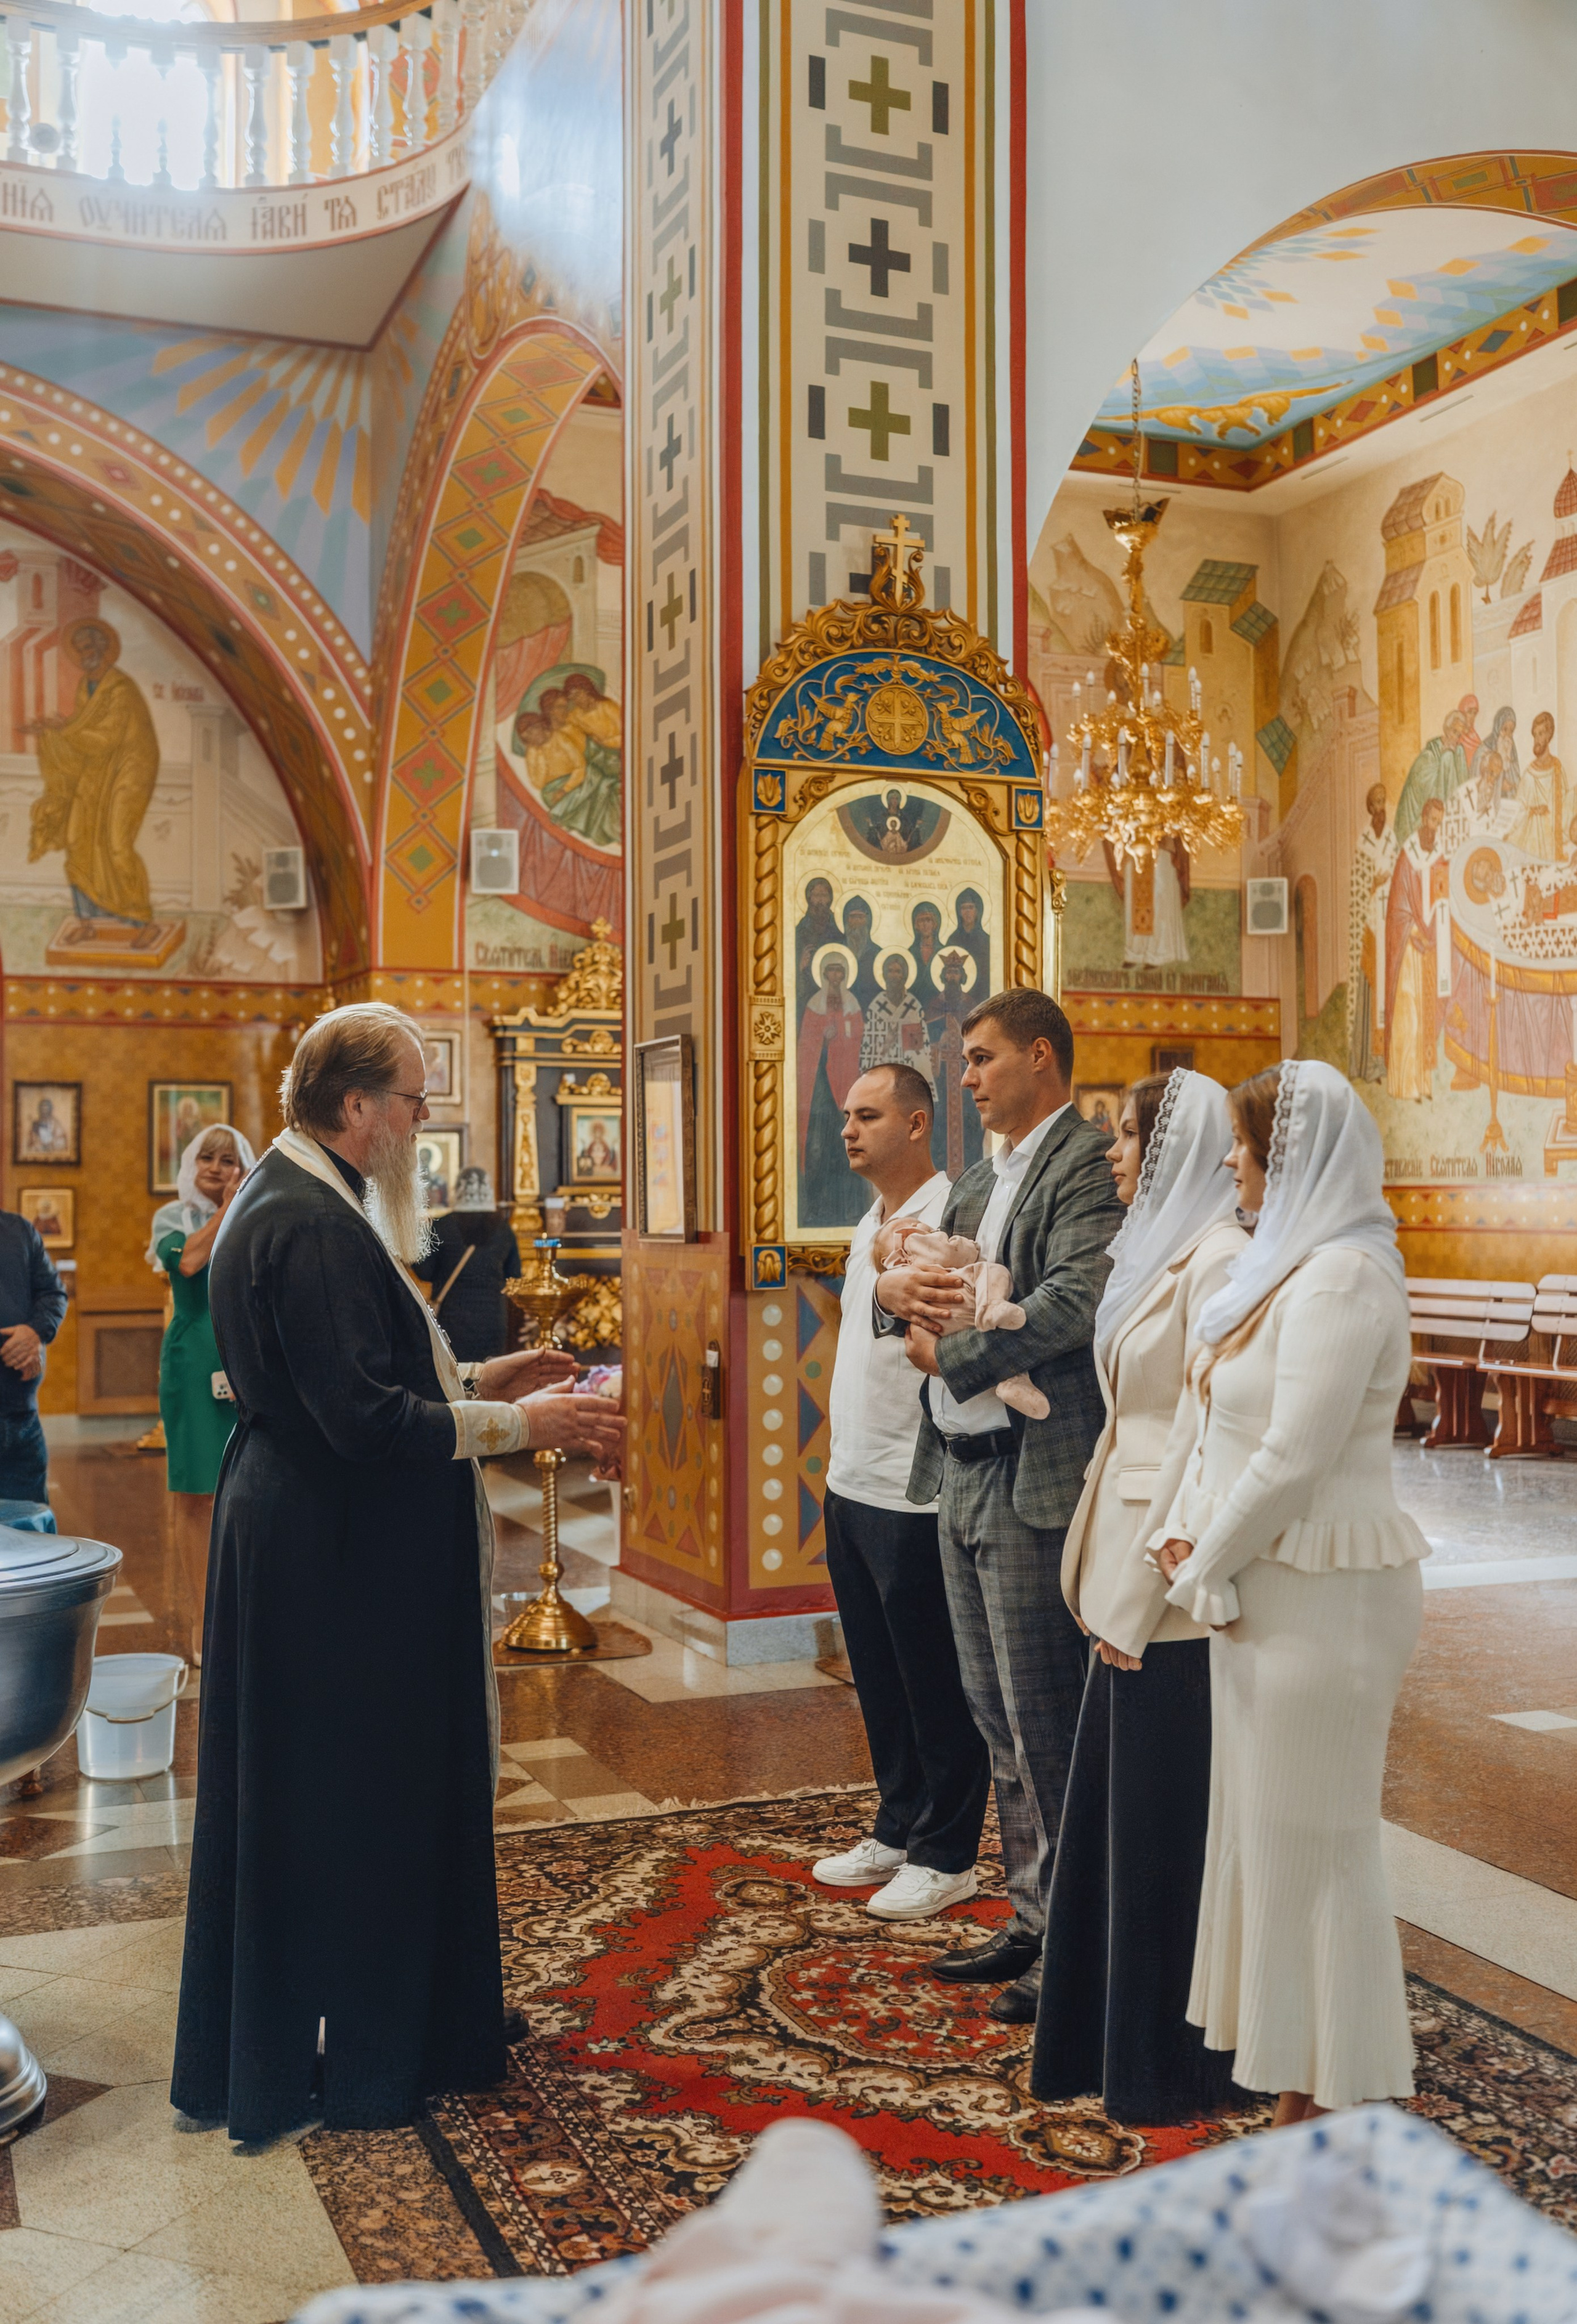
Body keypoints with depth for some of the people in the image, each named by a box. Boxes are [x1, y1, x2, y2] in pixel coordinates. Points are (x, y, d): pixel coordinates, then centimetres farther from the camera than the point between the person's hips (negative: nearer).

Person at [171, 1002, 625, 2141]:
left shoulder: (289, 1201, 11)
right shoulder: (313, 1226, -23)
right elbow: (364, 1417, -27)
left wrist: (477, 1379, 12)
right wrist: (520, 1423, -20)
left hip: (297, 1529, 11)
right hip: (338, 1567, -11)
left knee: (304, 1794, 19)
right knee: (350, 1798, 2)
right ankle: (357, 2058, 18)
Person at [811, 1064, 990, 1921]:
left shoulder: (951, 1221, -15)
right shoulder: (870, 1228, 15)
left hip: (914, 1495, -9)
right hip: (852, 1489, 9)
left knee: (936, 1687, 4)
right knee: (878, 1679, 18)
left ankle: (946, 1856, 16)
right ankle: (896, 1831, 31)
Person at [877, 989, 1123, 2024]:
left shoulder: (1088, 1164, -12)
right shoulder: (980, 1180, 18)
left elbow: (1077, 1300, -25)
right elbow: (908, 1280, 16)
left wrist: (951, 1351, -14)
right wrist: (900, 1289, -8)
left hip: (1034, 1480, -9)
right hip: (963, 1474, 10)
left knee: (1045, 1725, -1)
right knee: (1000, 1719, 17)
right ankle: (1032, 1918, 29)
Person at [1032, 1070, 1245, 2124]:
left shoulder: (1217, 1262, -16)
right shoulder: (1162, 1252, 13)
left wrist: (1141, 1599, -17)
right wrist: (1115, 1586, 14)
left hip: (1173, 1598, -9)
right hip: (1136, 1579, 9)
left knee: (1165, 1827, 3)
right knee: (1115, 1811, 17)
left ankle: (1177, 2065, 19)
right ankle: (1109, 2037, 31)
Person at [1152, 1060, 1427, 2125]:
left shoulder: (1342, 1279, -18)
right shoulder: (1284, 1266, 14)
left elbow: (1293, 1460, -22)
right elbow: (1218, 1426, 15)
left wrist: (1205, 1572, -11)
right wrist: (1184, 1537, 2)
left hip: (1325, 1594, -10)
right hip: (1267, 1590, 10)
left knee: (1310, 1839, 1)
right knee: (1266, 1829, 16)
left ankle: (1331, 2107, 15)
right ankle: (1295, 2083, 30)